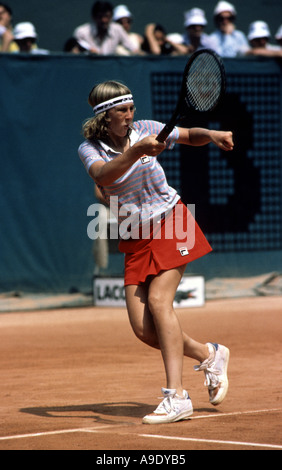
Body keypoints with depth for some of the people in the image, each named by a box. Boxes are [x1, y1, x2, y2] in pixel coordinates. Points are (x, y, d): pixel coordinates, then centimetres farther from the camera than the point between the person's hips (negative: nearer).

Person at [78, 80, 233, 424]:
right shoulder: (89, 148, -6)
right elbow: (103, 175, -29)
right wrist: (136, 151, -43)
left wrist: (212, 135, -10)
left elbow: (191, 136, 11)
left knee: (158, 299, -21)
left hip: (169, 224, -2)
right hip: (135, 240, 2)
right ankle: (208, 355, 18)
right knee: (143, 328, -7)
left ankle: (176, 396, -22)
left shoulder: (145, 130, -3)